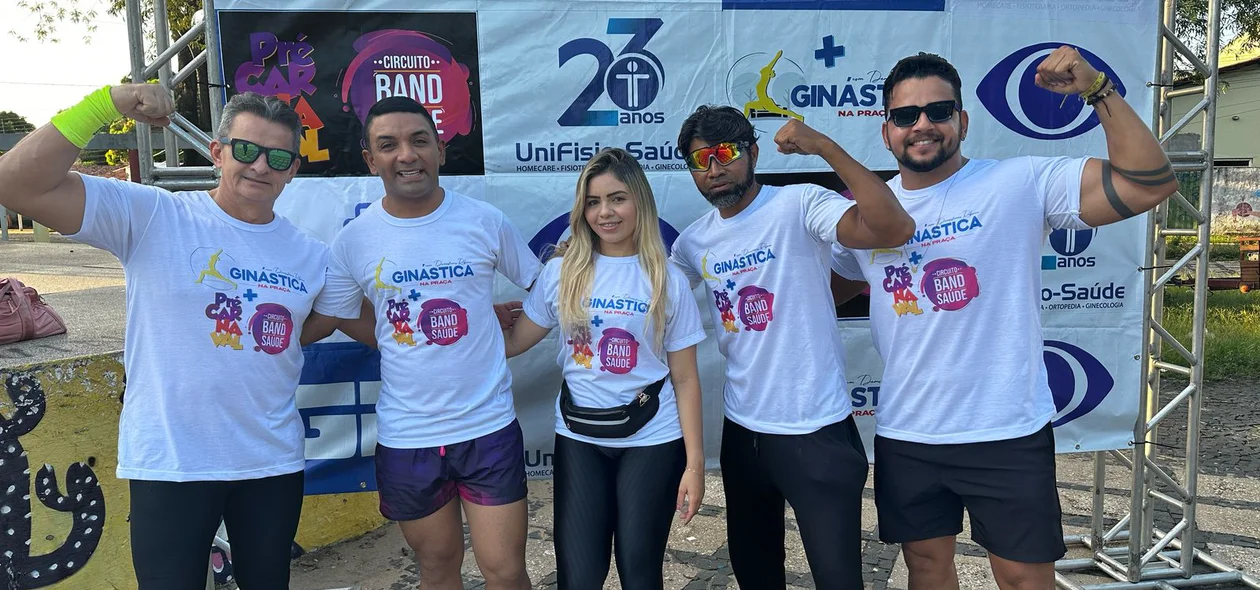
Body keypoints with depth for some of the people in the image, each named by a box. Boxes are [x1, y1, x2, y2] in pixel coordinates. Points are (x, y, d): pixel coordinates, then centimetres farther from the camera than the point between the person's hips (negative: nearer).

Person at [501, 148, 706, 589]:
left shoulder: (668, 281, -4)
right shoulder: (561, 271, 0)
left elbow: (685, 379, -4)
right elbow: (514, 342, 4)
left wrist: (695, 461, -6)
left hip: (651, 441, -1)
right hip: (578, 439, 1)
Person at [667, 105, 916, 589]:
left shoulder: (799, 205, -15)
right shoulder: (693, 242, 3)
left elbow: (894, 229, -30)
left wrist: (824, 146, -32)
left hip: (817, 431, -5)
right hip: (742, 431, 6)